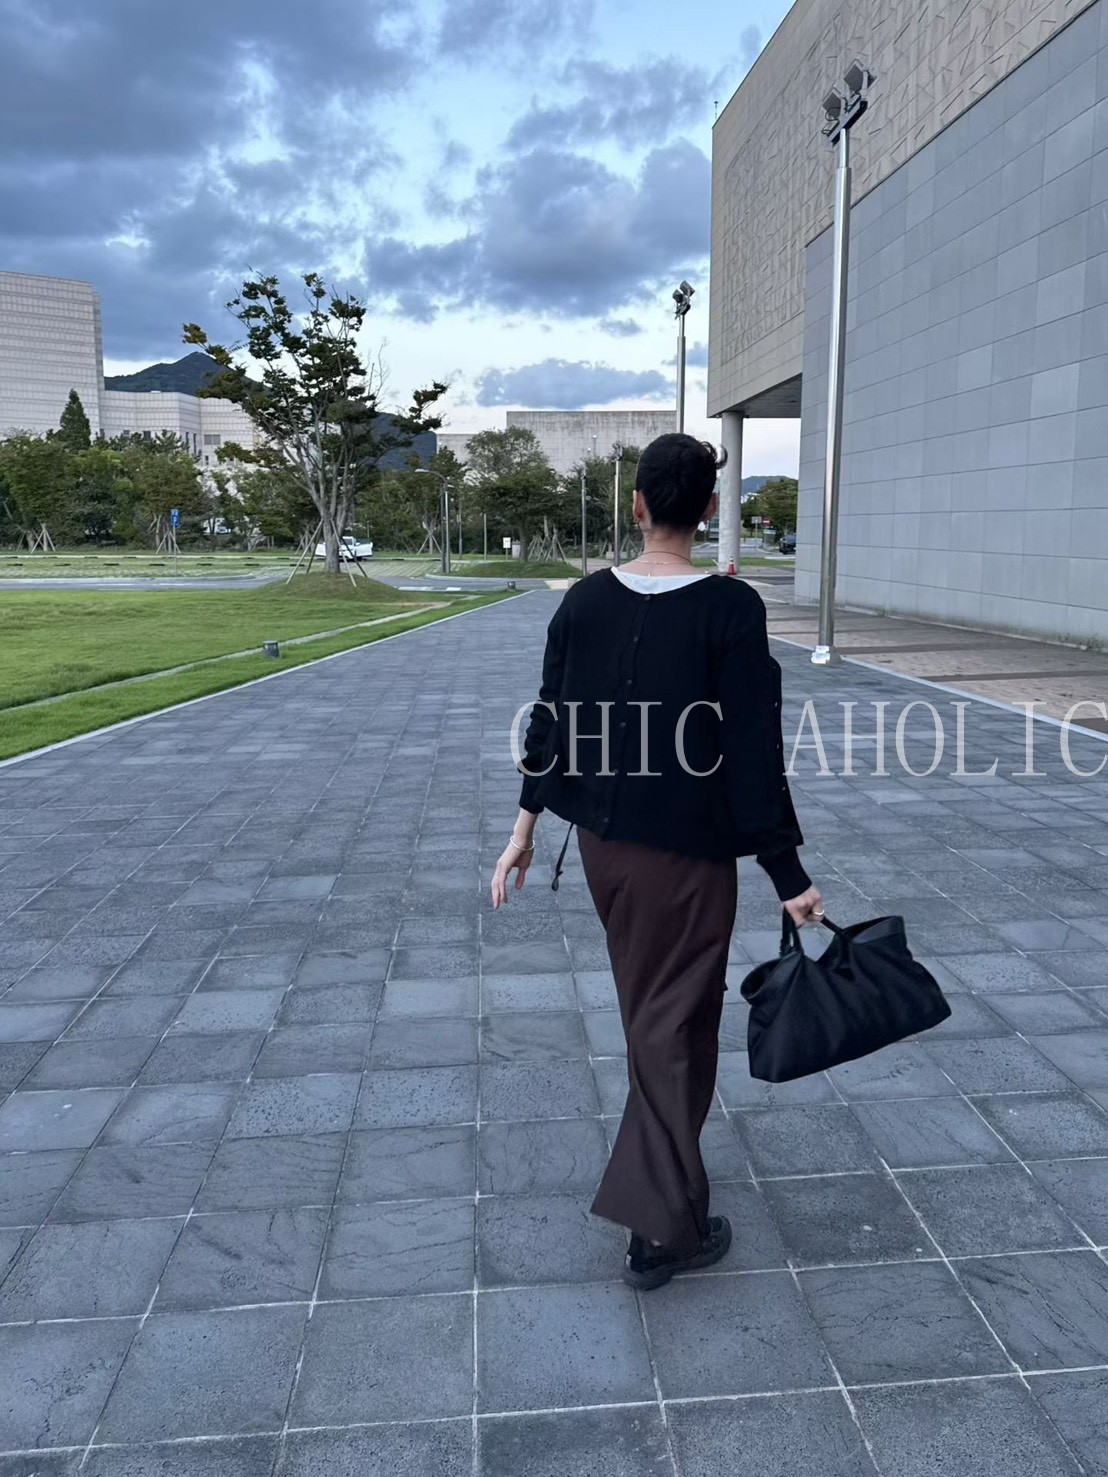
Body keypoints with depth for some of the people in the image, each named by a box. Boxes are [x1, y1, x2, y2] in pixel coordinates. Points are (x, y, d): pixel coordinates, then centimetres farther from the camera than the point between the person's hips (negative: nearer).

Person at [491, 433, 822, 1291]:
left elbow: (550, 720, 2)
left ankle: (664, 1174, 46)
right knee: (677, 1023, 7)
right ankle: (661, 1228, 14)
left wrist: (527, 824, 11)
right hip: (686, 851, -5)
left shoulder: (585, 601, -2)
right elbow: (752, 754, -17)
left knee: (648, 1008, 24)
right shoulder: (730, 611, -16)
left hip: (602, 839, 6)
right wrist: (789, 875, -10)